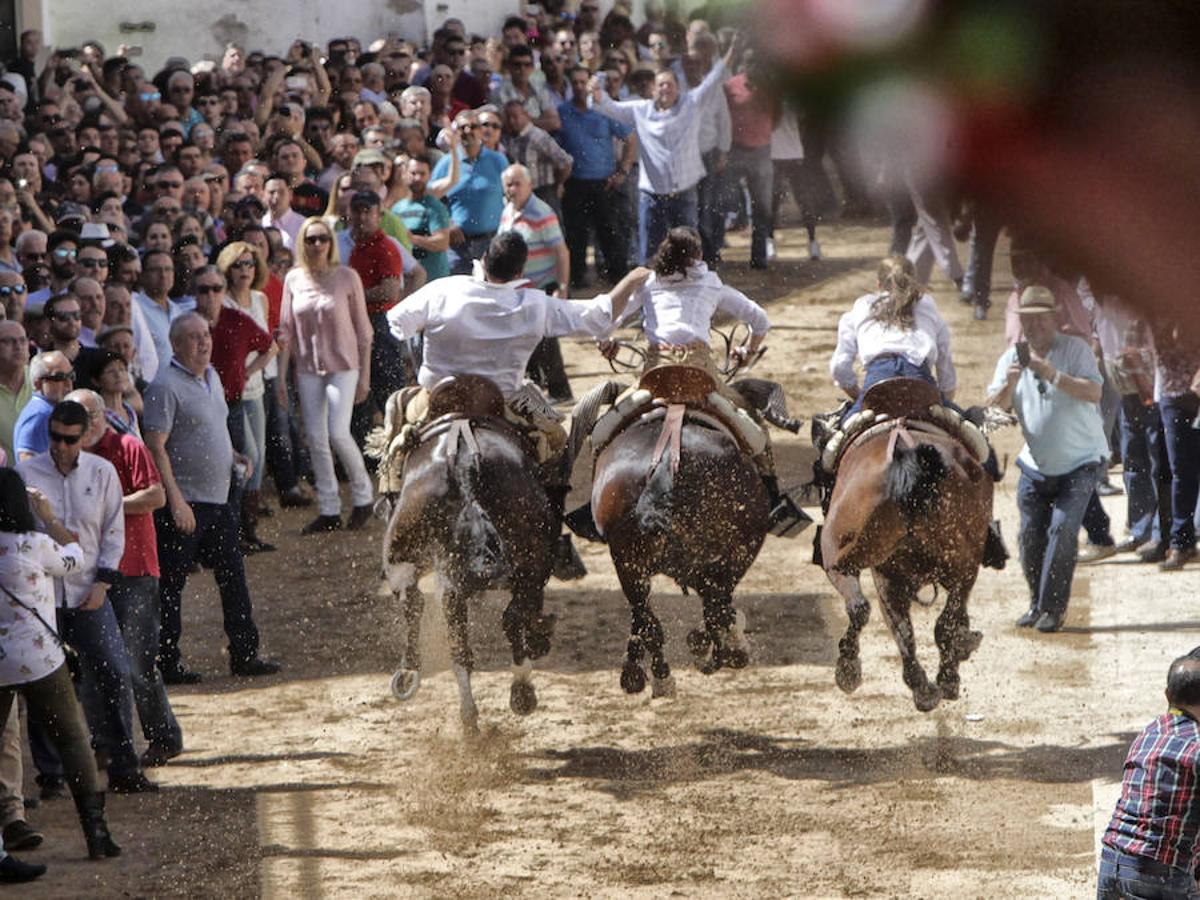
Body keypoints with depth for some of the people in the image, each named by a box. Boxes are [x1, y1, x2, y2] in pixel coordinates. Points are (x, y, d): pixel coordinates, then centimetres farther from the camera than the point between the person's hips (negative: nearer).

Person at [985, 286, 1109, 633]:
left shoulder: (1075, 349, -10)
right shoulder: (1011, 359, 2)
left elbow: (1094, 392, -24)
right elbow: (994, 408, -5)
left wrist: (1053, 376, -34)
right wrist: (1010, 383, -25)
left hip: (1080, 463, -4)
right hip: (1036, 465, 4)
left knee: (1062, 530, -15)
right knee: (1031, 536, 3)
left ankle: (1053, 608, -8)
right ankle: (1037, 604, 22)